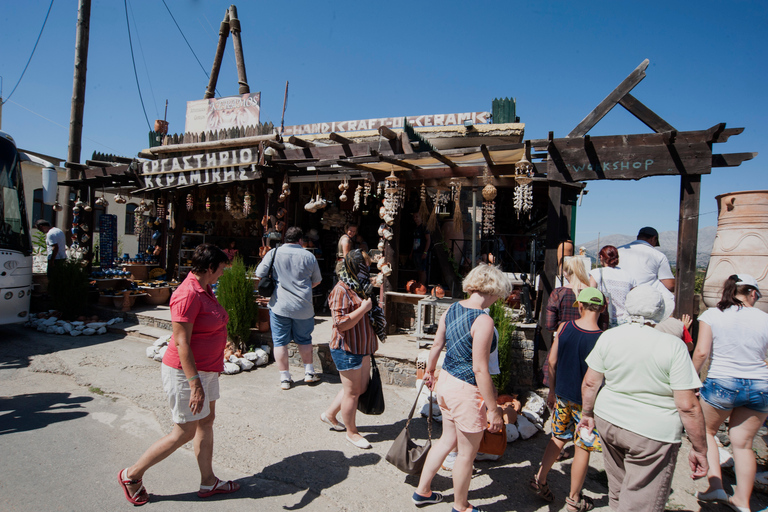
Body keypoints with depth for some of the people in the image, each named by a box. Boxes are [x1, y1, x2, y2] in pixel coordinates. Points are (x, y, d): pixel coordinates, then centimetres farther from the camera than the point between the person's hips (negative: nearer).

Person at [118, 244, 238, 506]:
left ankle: (208, 482, 30)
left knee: (206, 423, 16)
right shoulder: (188, 295, -24)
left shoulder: (203, 290, 6)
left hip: (205, 370, 10)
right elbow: (181, 343, -26)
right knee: (184, 433, 4)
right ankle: (132, 475, 25)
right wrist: (195, 385, -26)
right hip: (186, 372, -10)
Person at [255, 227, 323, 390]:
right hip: (303, 306, 1)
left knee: (280, 341, 9)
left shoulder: (273, 253, -4)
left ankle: (285, 378, 13)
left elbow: (259, 274, 1)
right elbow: (317, 281, 10)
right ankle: (309, 372, 24)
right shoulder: (309, 256, 0)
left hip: (279, 305, -1)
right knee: (304, 340, 17)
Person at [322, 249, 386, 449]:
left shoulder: (360, 287, 10)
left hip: (362, 349, 10)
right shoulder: (342, 290, -20)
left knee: (361, 388, 18)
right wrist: (364, 308, -24)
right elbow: (341, 324, -27)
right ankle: (351, 432, 24)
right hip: (347, 350, -10)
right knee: (352, 391, 4)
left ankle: (329, 414, 36)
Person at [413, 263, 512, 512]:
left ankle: (422, 491, 41)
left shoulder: (452, 308, -1)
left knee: (447, 439, 27)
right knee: (467, 453, 15)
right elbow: (479, 369, -24)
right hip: (467, 391, -8)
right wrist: (493, 409, -16)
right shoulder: (483, 320, -24)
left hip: (446, 380, 8)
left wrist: (430, 370, 26)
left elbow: (437, 344, 10)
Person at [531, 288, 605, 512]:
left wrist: (552, 391, 13)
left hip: (563, 395, 4)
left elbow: (552, 363, -1)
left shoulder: (564, 328, -9)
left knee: (559, 437, 23)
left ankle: (540, 479, 32)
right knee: (583, 449, 13)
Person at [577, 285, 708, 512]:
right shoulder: (673, 346, -14)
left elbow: (590, 383, 1)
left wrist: (587, 413, 16)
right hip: (652, 434, -4)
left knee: (618, 491, 25)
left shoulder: (608, 337, -5)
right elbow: (688, 406, -14)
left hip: (607, 421, 4)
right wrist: (699, 449, -3)